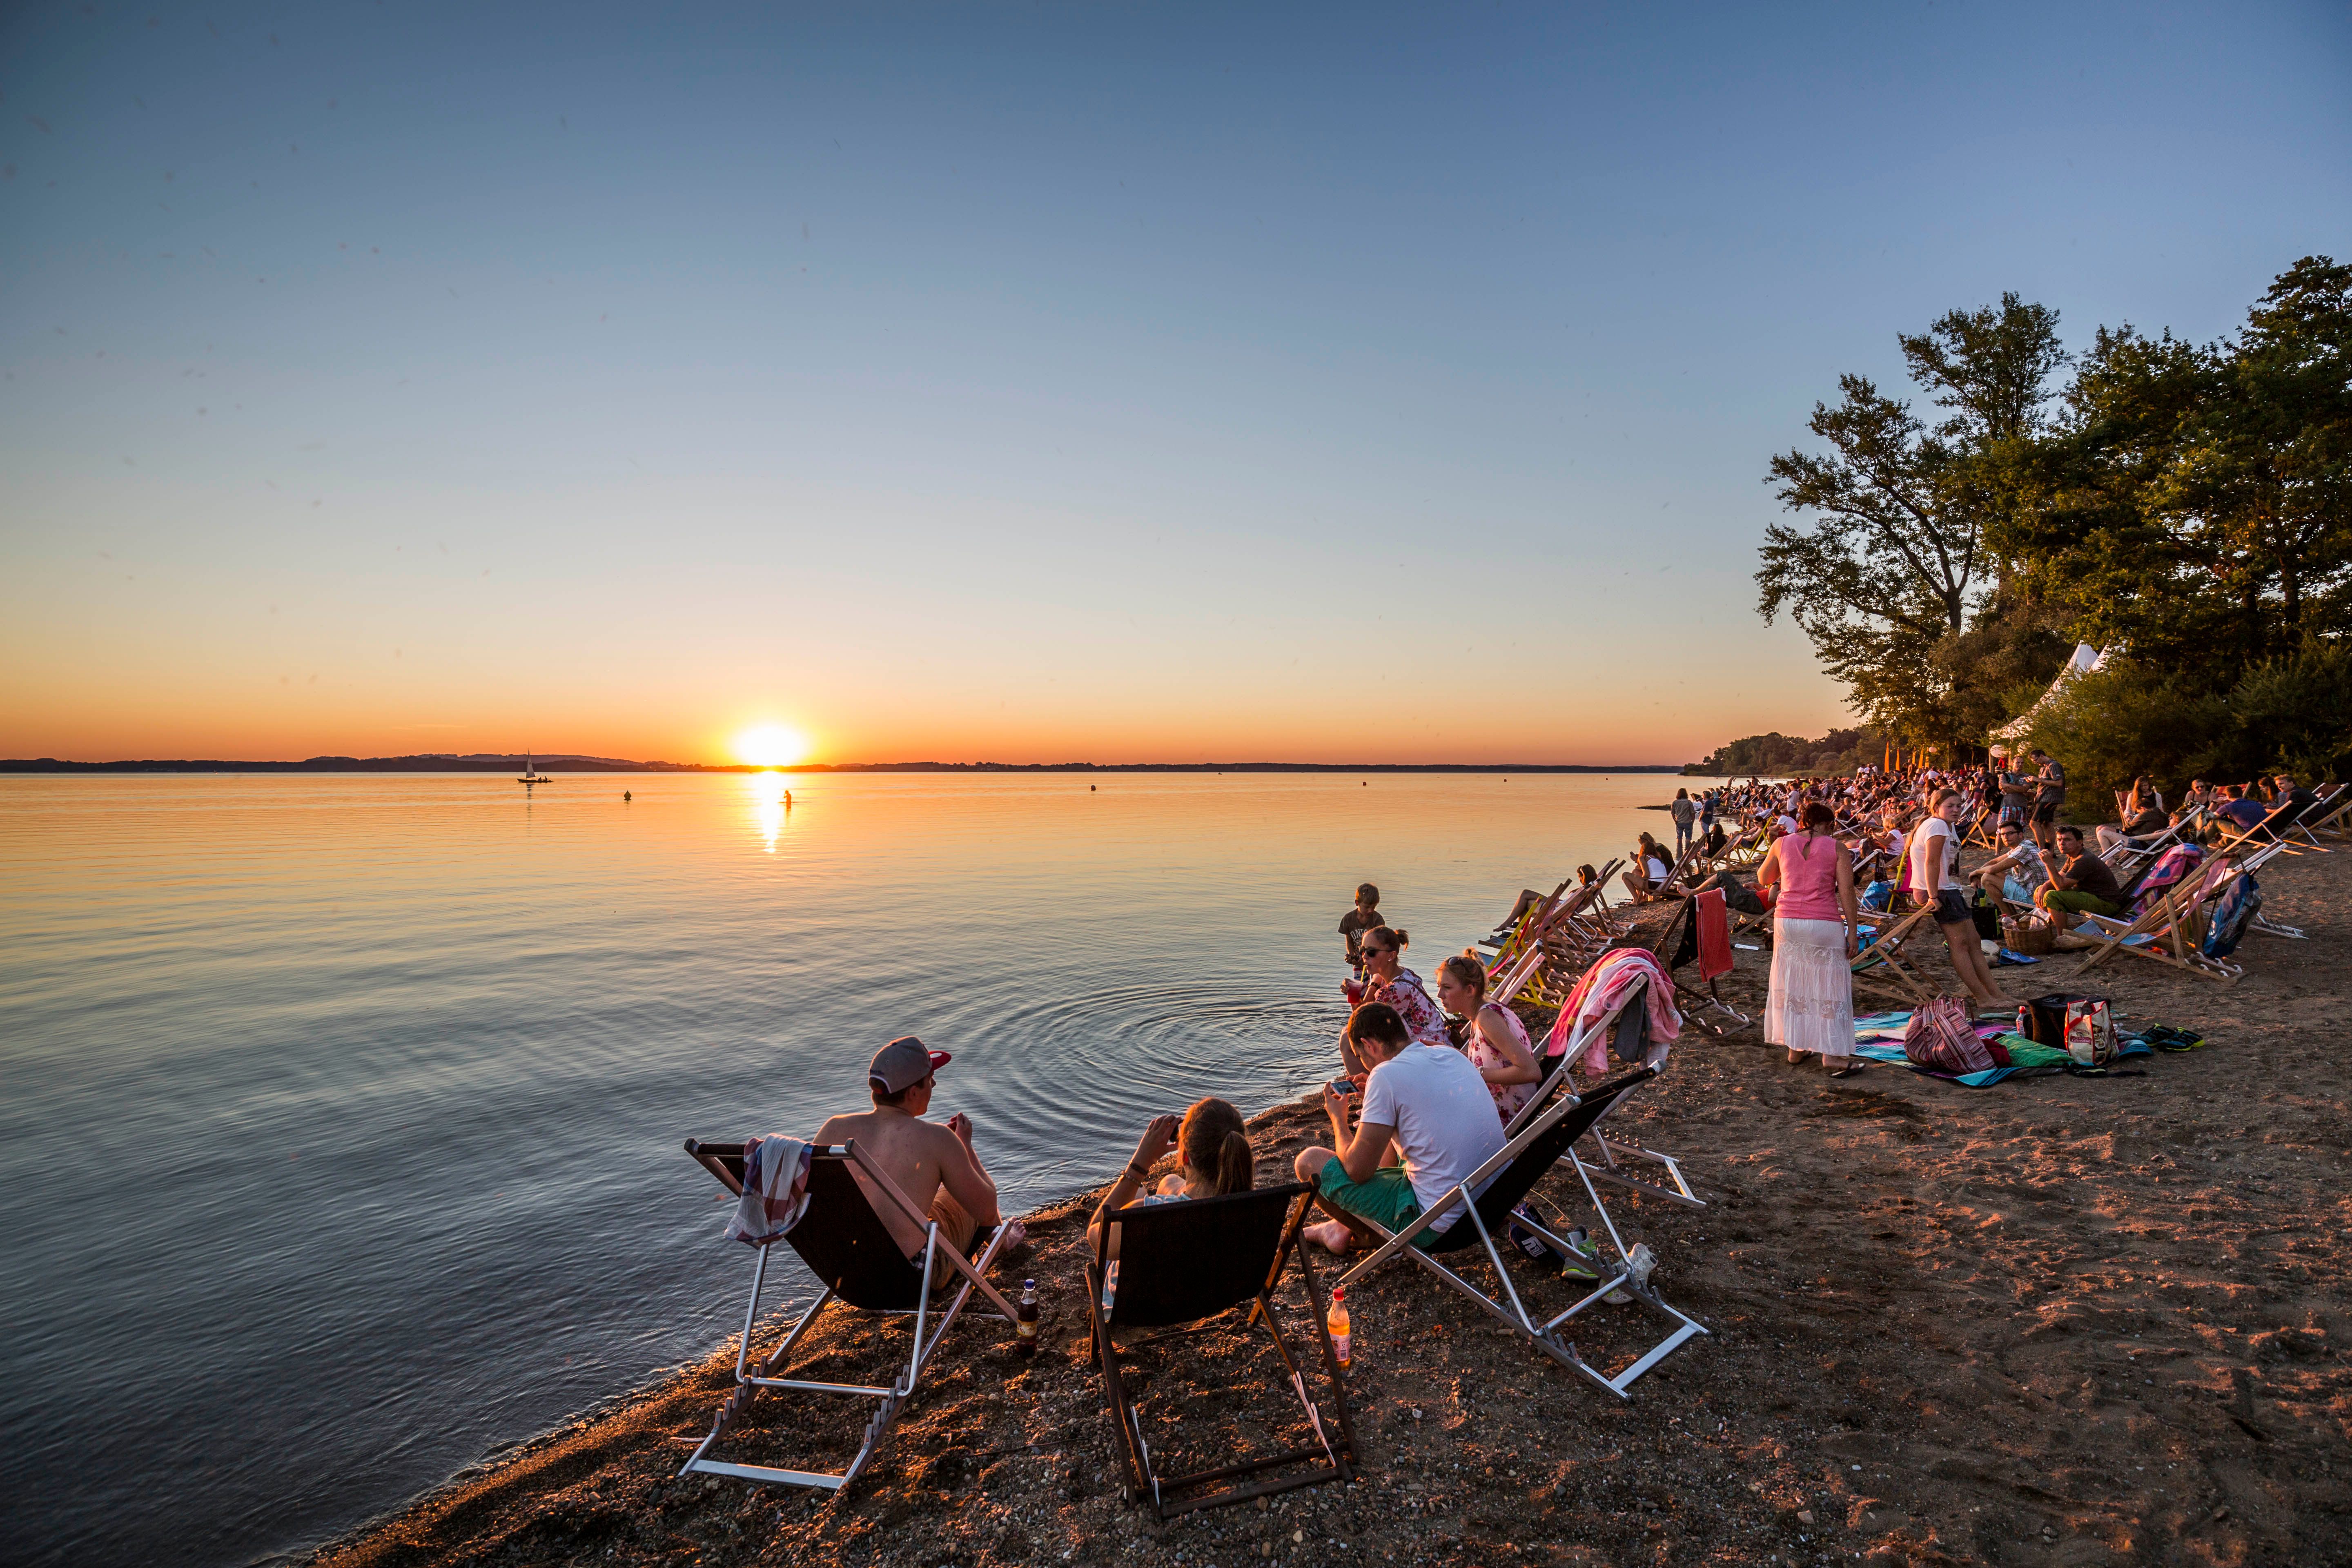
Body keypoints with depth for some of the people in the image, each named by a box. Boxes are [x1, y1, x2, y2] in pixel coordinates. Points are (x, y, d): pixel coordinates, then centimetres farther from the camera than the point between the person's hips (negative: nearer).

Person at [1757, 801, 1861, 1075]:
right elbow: (1847, 893, -5)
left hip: (1786, 921, 3)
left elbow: (1763, 878, 18)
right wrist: (1852, 933, -2)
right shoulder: (1837, 849, -2)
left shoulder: (1782, 844, 5)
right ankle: (1834, 1056, 5)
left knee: (1792, 984, 14)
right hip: (1824, 926, -3)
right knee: (1828, 988, 5)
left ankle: (1795, 1049, 22)